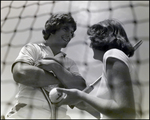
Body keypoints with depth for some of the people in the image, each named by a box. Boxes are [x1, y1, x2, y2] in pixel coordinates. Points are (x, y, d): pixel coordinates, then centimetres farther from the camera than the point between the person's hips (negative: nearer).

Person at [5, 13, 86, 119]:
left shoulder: (70, 63, 14)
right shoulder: (33, 48, 5)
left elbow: (81, 88, 0)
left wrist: (55, 66, -8)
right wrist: (63, 80, -4)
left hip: (59, 115, 4)